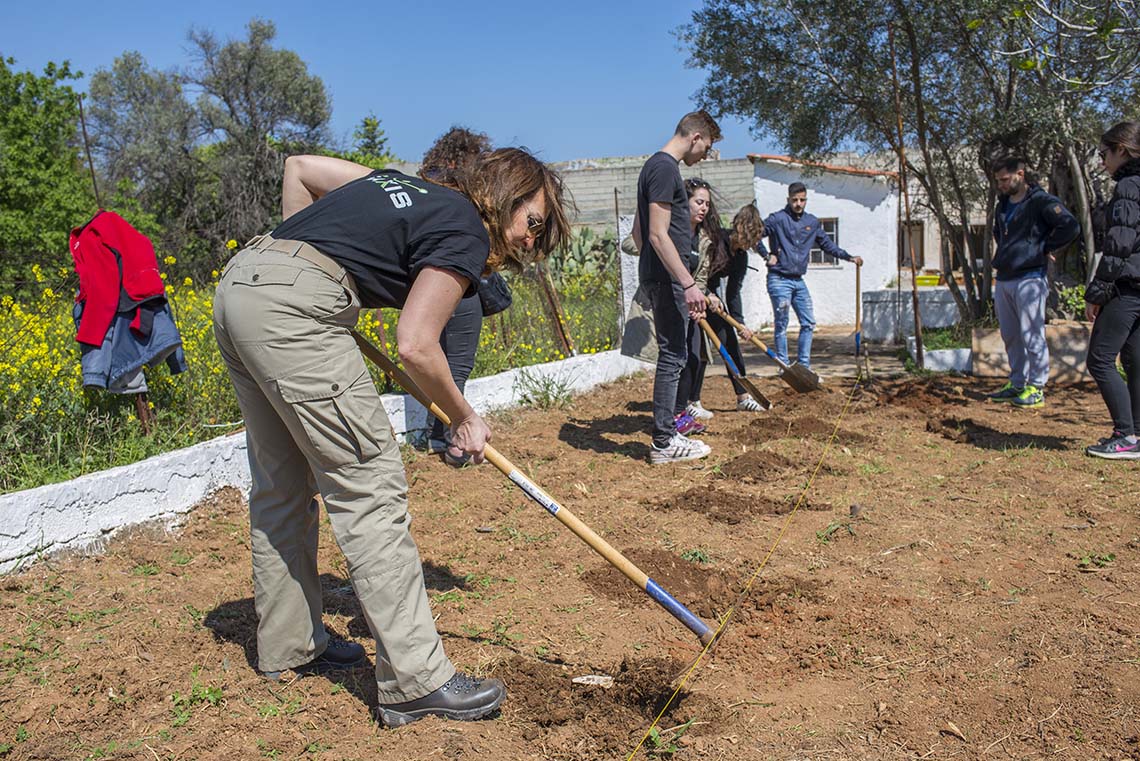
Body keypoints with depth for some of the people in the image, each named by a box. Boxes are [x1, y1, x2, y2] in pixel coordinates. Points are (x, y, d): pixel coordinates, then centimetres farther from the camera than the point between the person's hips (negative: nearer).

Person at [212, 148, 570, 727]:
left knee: (281, 482, 17)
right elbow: (416, 347, -9)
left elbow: (300, 167, 27)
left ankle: (286, 645, 30)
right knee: (369, 485, -7)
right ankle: (416, 680, -3)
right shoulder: (466, 234, -1)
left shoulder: (409, 187, 23)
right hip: (293, 307, -10)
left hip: (237, 283, 10)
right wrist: (464, 419, 5)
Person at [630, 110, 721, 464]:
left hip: (655, 275, 11)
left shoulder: (656, 166, 19)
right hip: (666, 278, -11)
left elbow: (639, 231, 24)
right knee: (673, 355, -6)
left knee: (674, 354, 16)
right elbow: (658, 235, -21)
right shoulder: (665, 168, -13)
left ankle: (667, 431, 25)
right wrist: (688, 284, -22)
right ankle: (664, 443, -1)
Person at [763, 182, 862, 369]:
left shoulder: (812, 222, 12)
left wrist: (849, 257, 14)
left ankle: (804, 364, 13)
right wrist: (767, 255, -23)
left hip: (799, 281, 6)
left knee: (809, 322, 4)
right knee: (781, 324, -3)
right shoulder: (777, 219, -6)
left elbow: (828, 245, 20)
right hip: (779, 279, -6)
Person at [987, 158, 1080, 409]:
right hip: (1003, 279, 8)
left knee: (1032, 336, -6)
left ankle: (1036, 389, 0)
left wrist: (1044, 247, -12)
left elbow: (1071, 226, -20)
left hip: (1029, 279, -8)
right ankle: (1016, 384, 21)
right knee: (1010, 337, 12)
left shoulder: (1041, 202, -9)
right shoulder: (1003, 205, 16)